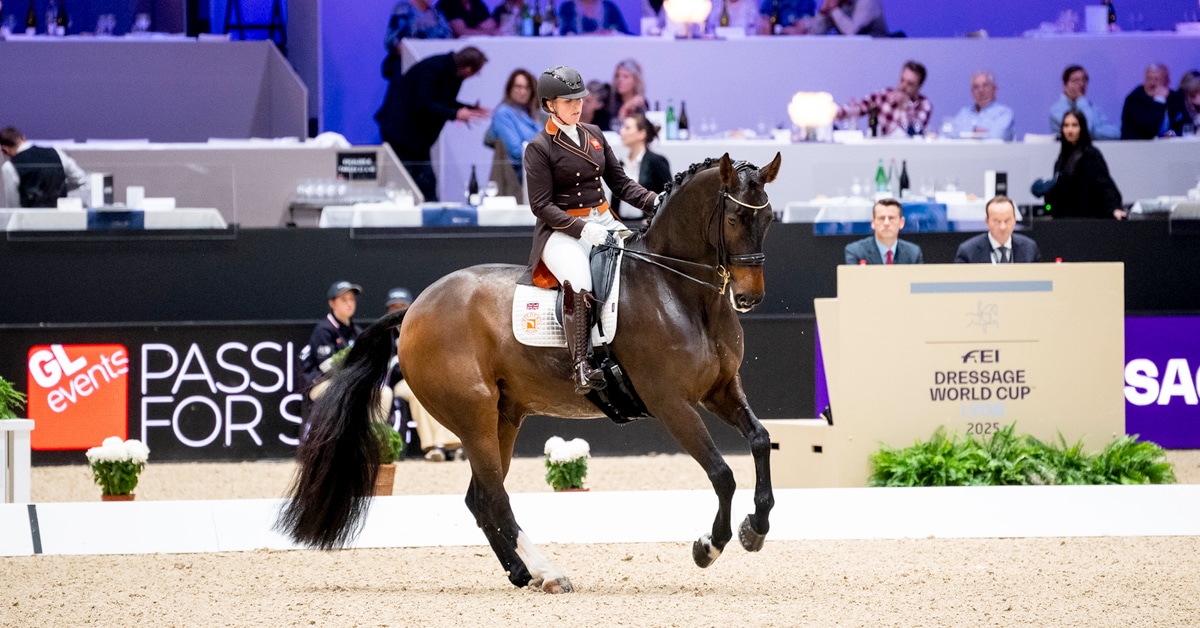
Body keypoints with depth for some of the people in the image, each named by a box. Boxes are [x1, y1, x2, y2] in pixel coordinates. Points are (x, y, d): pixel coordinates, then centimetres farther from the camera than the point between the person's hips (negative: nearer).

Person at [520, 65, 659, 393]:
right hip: (561, 231, -6)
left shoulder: (594, 135, 13)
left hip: (604, 222, 6)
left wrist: (654, 201, -4)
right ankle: (581, 368, -37)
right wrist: (582, 229, -22)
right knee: (579, 286, -35)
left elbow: (620, 182, 14)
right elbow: (542, 205, -9)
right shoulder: (539, 148, -4)